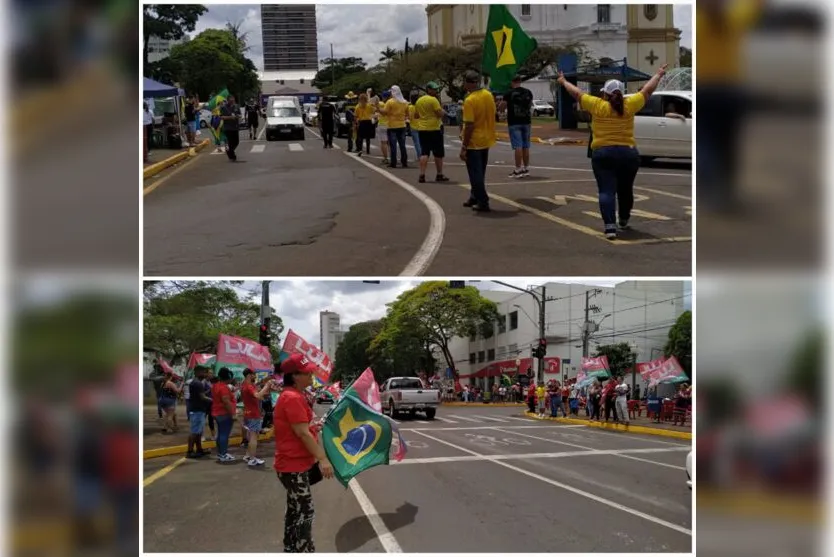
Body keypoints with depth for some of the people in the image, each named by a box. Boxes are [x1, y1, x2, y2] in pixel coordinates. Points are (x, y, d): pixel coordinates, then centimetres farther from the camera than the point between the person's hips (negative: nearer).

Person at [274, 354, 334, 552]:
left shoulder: (295, 395, 12)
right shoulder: (292, 398, -21)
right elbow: (302, 433, -24)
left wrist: (314, 426, 13)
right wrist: (322, 458, -24)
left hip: (295, 463, 11)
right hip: (294, 465, -11)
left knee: (296, 510, 18)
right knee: (304, 513, -6)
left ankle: (291, 550, 27)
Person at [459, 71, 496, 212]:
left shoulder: (470, 100, -21)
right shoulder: (489, 96, 1)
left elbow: (469, 126, -22)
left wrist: (463, 147, -17)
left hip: (474, 142, -7)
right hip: (486, 140, 7)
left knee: (476, 174, 1)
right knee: (480, 172, 19)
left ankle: (483, 202, 2)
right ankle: (475, 197, 30)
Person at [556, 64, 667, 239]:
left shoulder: (597, 106, -3)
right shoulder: (629, 105, 1)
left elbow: (577, 93, 8)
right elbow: (647, 90, 13)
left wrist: (563, 81, 23)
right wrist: (659, 75, 28)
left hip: (602, 155, -2)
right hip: (629, 154, 2)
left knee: (606, 191, -5)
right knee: (625, 190, 19)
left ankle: (610, 226, -19)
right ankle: (624, 221, 36)